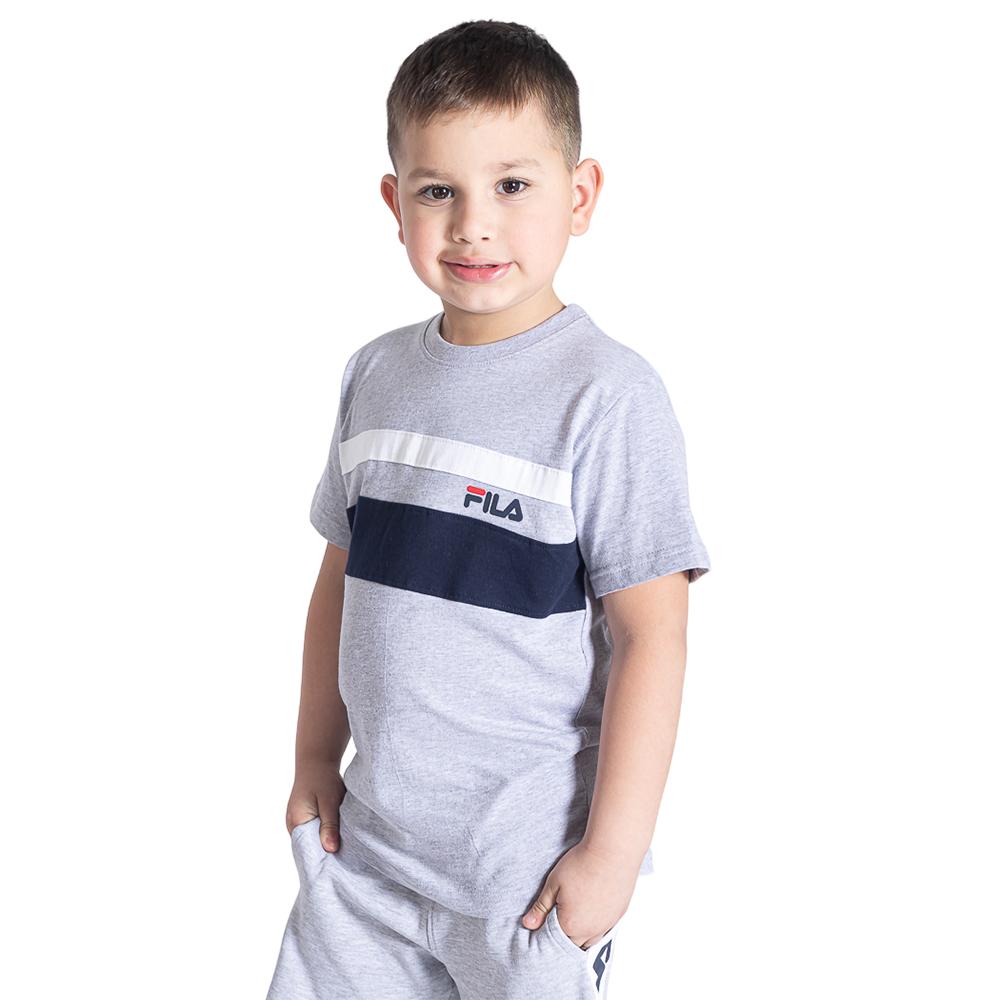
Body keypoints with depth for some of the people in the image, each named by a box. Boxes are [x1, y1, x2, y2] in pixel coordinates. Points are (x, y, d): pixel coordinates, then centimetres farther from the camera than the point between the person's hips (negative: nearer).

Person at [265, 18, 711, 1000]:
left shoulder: (608, 394, -15)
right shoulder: (376, 375, 3)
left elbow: (651, 633, -15)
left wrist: (614, 851, -14)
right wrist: (314, 758, 14)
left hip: (532, 863, -5)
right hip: (368, 839, 5)